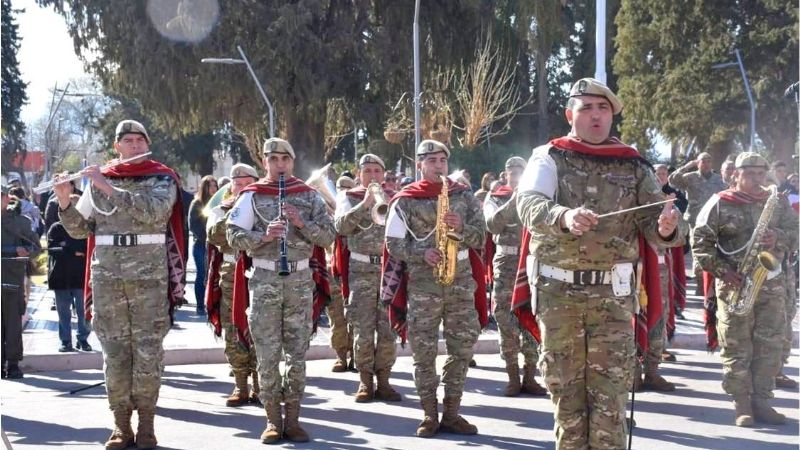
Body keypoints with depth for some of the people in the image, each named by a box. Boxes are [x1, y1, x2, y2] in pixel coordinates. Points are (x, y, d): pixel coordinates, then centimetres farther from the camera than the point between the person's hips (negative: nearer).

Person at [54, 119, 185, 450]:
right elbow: (79, 228, 11)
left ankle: (146, 423, 4)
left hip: (149, 276, -2)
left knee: (148, 350, -2)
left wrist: (109, 187, -17)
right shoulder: (98, 181, 11)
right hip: (107, 276, 2)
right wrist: (65, 201, -7)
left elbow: (153, 211, -17)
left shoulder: (162, 180, 4)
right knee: (114, 350, 1)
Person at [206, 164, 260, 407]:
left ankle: (260, 389, 5)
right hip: (230, 280, 2)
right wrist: (235, 211, -17)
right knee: (234, 339, 3)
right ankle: (241, 388, 13)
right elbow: (215, 233, -10)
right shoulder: (221, 211, 11)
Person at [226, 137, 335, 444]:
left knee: (297, 353, 3)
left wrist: (301, 223, -14)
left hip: (300, 279, 1)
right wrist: (263, 236, -18)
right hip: (265, 280, -1)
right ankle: (273, 420, 7)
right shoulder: (252, 196, 3)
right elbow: (234, 236, -2)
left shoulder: (309, 196, 7)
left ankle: (292, 419, 10)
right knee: (268, 354, -1)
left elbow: (328, 236, 1)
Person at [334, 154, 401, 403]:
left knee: (388, 329, 1)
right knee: (363, 330, -1)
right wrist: (365, 204, -17)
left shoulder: (393, 197, 13)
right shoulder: (350, 198, 8)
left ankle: (383, 381, 10)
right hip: (361, 270, -1)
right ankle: (365, 382, 7)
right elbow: (341, 225, -10)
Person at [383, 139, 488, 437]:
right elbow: (393, 244, -1)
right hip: (422, 283, -2)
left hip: (461, 280, 2)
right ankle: (430, 416, 7)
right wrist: (422, 253, -17)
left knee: (462, 350, 2)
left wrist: (461, 227, -17)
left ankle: (451, 415, 11)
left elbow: (479, 238, 3)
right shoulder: (405, 200, 1)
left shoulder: (464, 196, 8)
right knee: (424, 353, -2)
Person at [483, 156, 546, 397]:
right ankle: (513, 377, 2)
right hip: (507, 261, -1)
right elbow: (492, 224, -11)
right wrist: (513, 201, -19)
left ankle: (529, 377, 6)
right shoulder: (495, 198, 8)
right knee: (505, 317, -4)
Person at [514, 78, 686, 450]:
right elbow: (529, 205, -17)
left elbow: (652, 221, 1)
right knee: (566, 389, 7)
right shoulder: (550, 158, 2)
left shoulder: (632, 166, 8)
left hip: (612, 293, 1)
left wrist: (666, 227, -24)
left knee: (610, 394, -2)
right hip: (558, 292, -1)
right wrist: (564, 217, -39)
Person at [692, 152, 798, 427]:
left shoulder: (778, 202, 10)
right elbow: (700, 241, -4)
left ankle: (761, 401, 9)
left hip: (772, 281, 3)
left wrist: (778, 239, -18)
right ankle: (741, 404, 3)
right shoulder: (720, 204, -1)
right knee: (736, 345, -3)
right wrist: (721, 270, -14)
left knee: (770, 344, 2)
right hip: (734, 283, -3)